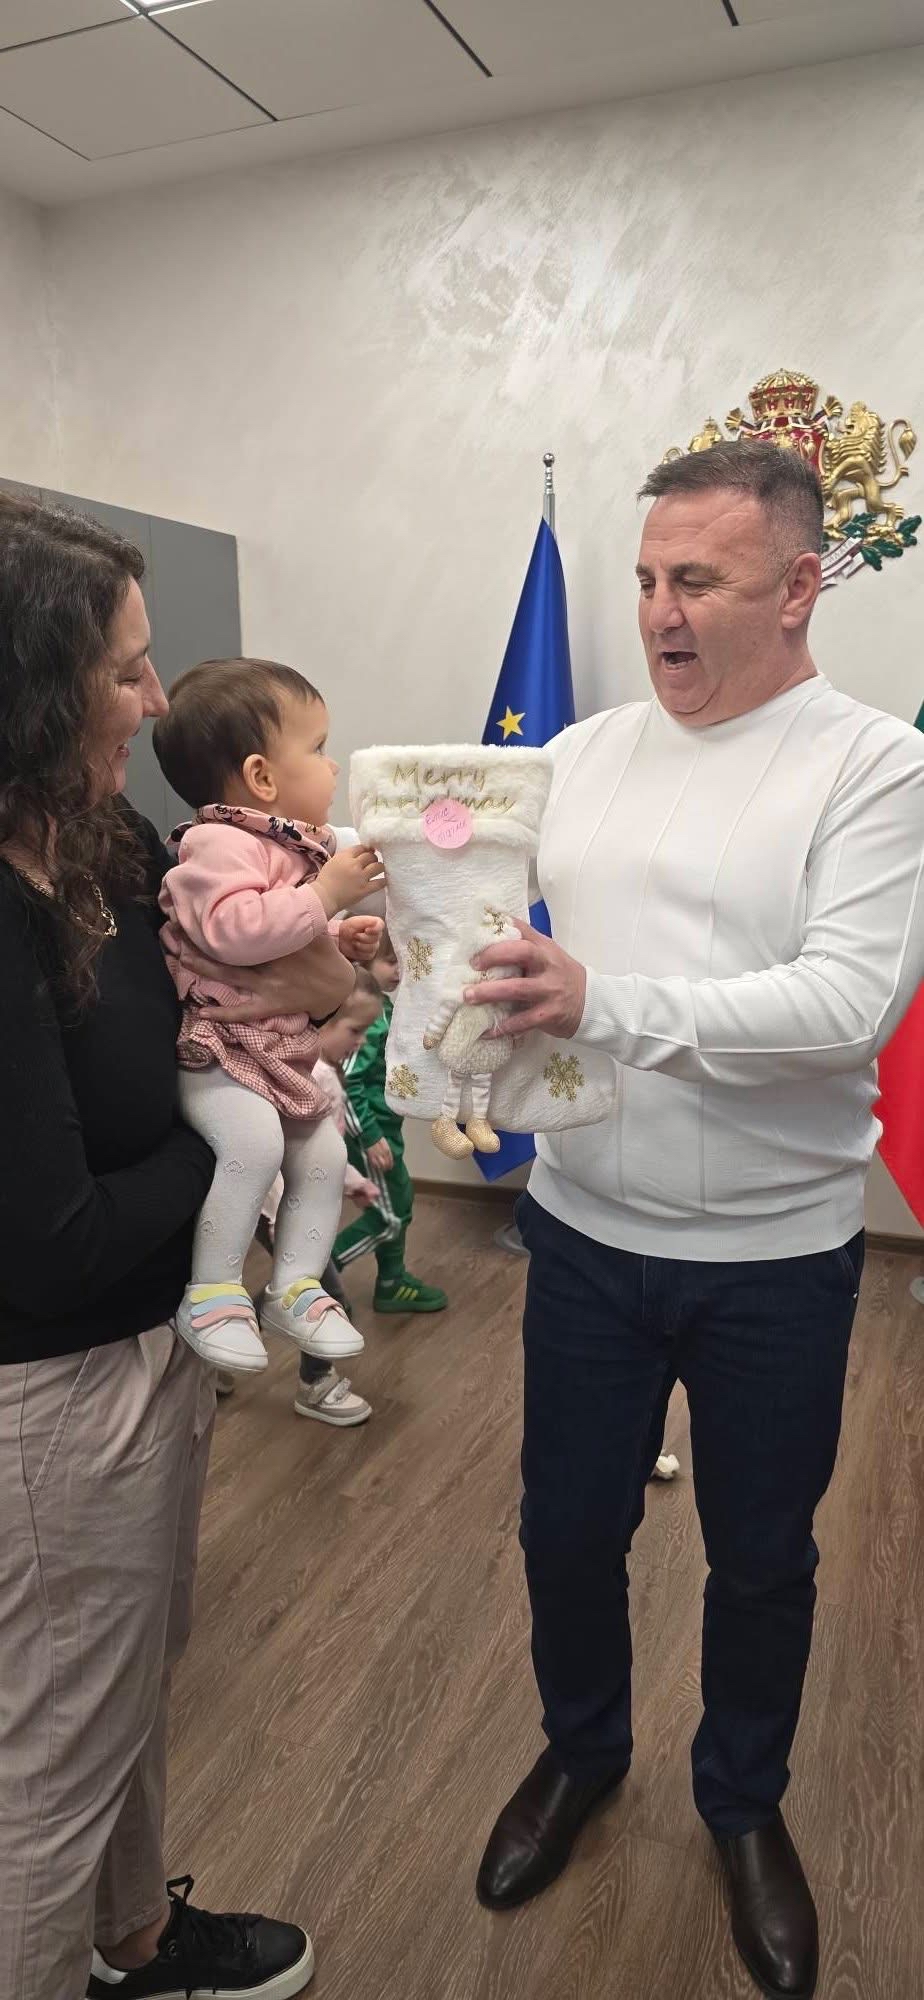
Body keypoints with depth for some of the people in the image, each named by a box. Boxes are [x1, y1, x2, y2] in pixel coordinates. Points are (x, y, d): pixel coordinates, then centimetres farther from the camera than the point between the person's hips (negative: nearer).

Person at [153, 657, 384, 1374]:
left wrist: (343, 940, 12)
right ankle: (212, 1294, -14)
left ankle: (294, 1288, 21)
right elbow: (237, 930, -36)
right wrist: (327, 893, -30)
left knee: (324, 1152, 6)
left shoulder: (294, 846, 14)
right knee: (253, 1139, -30)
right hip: (214, 1050, -10)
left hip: (284, 1052, 10)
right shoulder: (220, 844, -19)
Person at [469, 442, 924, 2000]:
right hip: (587, 1227, 3)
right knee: (568, 1526, 19)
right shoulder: (584, 754, 3)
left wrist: (607, 1005, -32)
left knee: (760, 1559, 18)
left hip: (776, 1256, -3)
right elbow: (498, 925, 6)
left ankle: (744, 1805, 48)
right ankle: (580, 1750, 50)